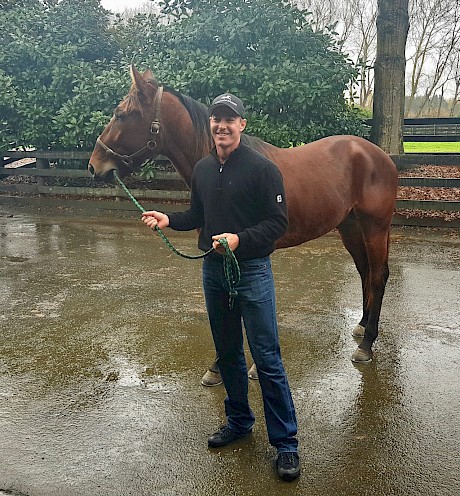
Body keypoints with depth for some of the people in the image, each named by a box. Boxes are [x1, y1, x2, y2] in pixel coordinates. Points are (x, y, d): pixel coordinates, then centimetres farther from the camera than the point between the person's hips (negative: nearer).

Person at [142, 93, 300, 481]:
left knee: (267, 359, -2)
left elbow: (278, 222, -13)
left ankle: (285, 443, 10)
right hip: (213, 269, 6)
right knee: (227, 353, 17)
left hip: (252, 270, -6)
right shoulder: (203, 169, 8)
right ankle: (239, 421, 36)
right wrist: (168, 220, -1)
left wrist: (240, 238, -26)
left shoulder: (262, 168, -11)